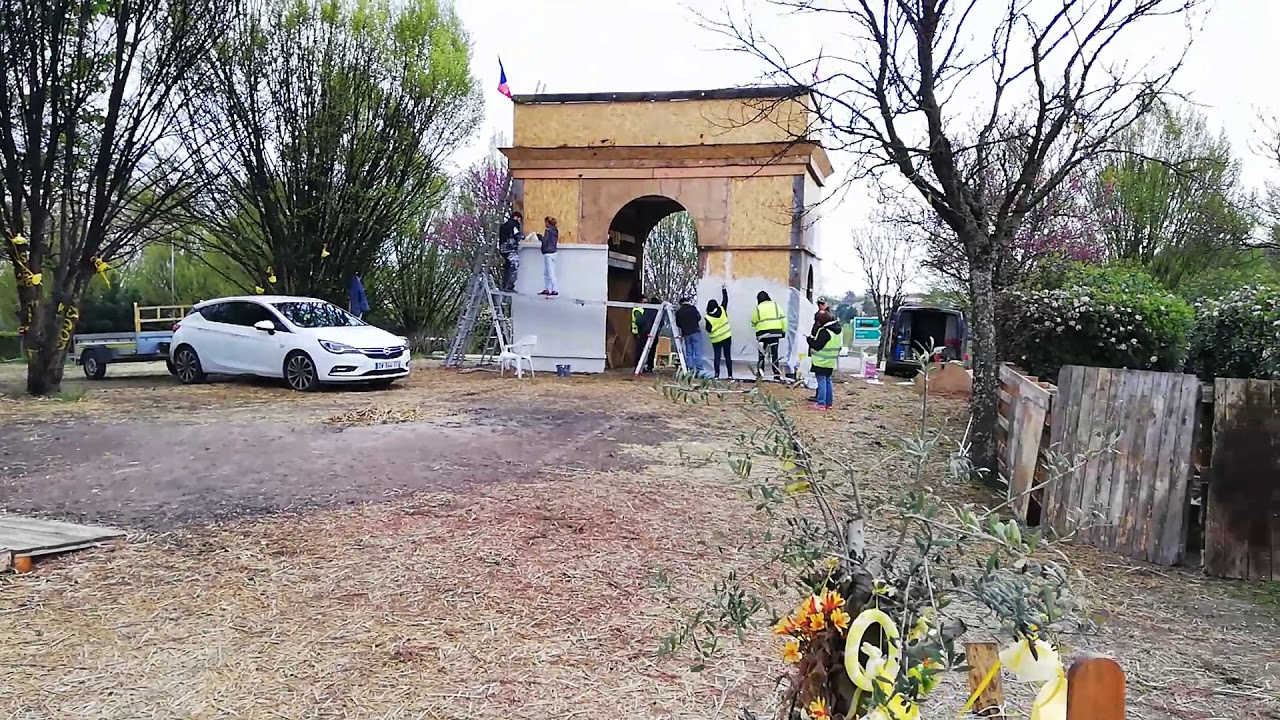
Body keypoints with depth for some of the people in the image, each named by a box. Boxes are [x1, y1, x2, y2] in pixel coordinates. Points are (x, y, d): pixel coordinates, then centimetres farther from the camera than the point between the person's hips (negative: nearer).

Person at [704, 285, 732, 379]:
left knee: (717, 357, 6)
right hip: (727, 337, 2)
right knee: (727, 356, 7)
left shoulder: (708, 317, -14)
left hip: (716, 340, -2)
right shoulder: (722, 310, -8)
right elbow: (725, 300, 6)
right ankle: (730, 375, 5)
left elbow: (708, 329, -13)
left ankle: (717, 375, 0)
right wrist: (724, 289, 17)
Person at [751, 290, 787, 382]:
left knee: (762, 353, 10)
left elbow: (753, 323, 7)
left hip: (763, 333, -1)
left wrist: (756, 325, 30)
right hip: (775, 332, 2)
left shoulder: (757, 308, 1)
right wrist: (783, 330, 9)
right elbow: (783, 319, 2)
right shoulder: (775, 305, 5)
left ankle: (760, 372, 8)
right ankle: (777, 375, 3)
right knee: (774, 353, 5)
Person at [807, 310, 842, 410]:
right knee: (828, 381, 15)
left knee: (821, 381, -3)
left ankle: (821, 403, -2)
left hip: (821, 362, -8)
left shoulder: (824, 331, -20)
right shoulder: (837, 330, 10)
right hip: (831, 362, 8)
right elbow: (838, 346, 17)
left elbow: (817, 346, -20)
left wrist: (809, 339, -6)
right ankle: (829, 403, 19)